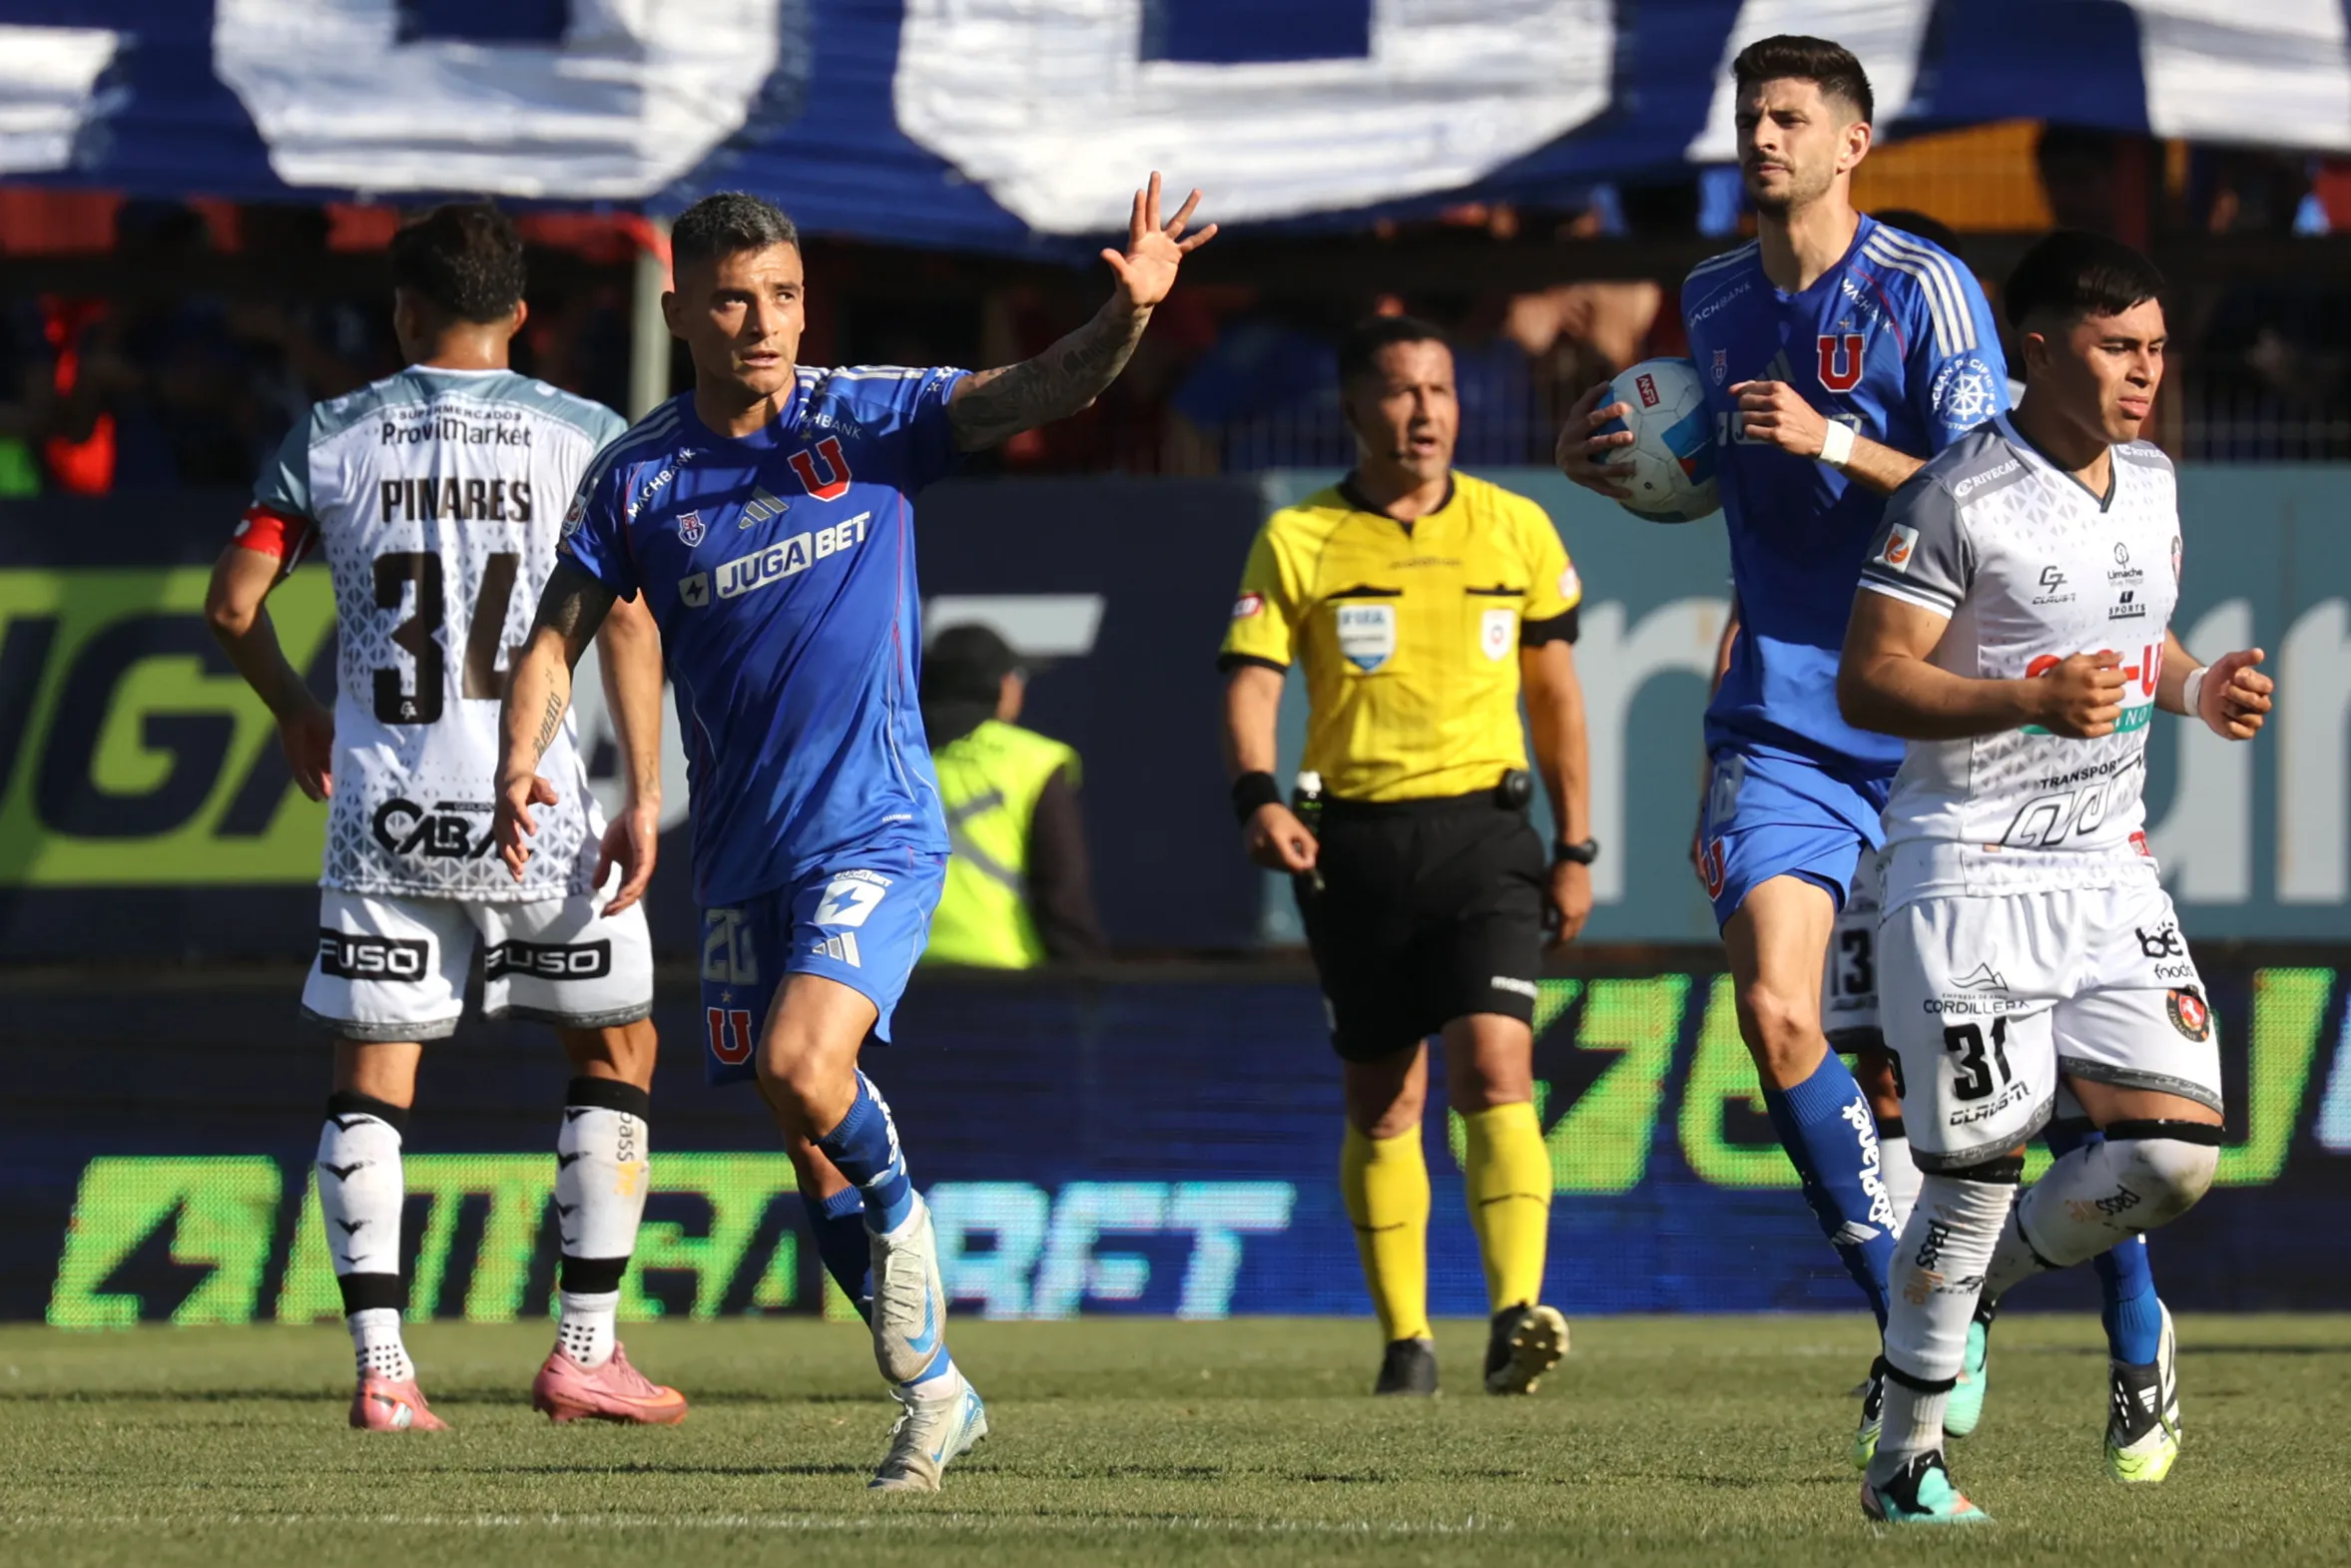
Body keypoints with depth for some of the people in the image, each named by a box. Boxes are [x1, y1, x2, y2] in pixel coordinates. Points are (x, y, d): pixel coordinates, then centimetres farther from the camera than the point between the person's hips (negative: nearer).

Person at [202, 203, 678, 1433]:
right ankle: (585, 1350, 9)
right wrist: (643, 798, -7)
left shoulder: (332, 439, 4)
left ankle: (380, 1365, -4)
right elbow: (626, 621, -8)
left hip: (380, 811, 1)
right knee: (616, 1047, 14)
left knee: (371, 1078, 7)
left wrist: (294, 715, 21)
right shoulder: (582, 437, 0)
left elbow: (232, 604, 4)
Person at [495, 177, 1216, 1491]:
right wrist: (521, 768, -14)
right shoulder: (638, 479, 2)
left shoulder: (869, 419, -4)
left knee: (802, 1063, -25)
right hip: (744, 857, 4)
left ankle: (901, 1215, 5)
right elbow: (559, 641, 4)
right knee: (809, 1146, 6)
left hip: (877, 830, -4)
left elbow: (1044, 391, -16)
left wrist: (1130, 311, -36)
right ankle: (935, 1395, 20)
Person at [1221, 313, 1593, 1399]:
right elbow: (1251, 681, -5)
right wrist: (1257, 798, -24)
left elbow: (1553, 691, 15)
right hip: (1353, 841, 0)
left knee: (1495, 1070, -17)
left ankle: (1515, 1315, -26)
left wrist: (1574, 847, 11)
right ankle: (1404, 1338, 16)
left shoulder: (1516, 530, 7)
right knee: (1381, 1102, 6)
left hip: (1482, 830, 0)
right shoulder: (1297, 542, 2)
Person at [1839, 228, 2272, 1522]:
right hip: (1972, 870, -7)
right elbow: (1868, 683, -15)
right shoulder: (1958, 499, -12)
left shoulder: (2150, 484, 11)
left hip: (2108, 867, 7)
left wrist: (2196, 691, 5)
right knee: (1980, 1164, -8)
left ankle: (1976, 1280, 20)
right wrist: (2031, 701, -27)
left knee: (2178, 1145, -6)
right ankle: (1905, 1462, 5)